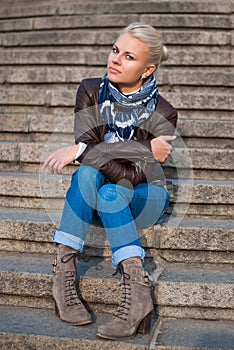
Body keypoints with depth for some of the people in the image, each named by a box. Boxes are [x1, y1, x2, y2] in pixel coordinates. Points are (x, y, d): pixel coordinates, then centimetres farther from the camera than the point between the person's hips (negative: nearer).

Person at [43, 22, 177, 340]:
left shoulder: (162, 113, -11)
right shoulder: (91, 92, -2)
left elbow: (139, 175, -22)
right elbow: (86, 143, -17)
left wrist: (82, 150, -30)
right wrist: (145, 149, -27)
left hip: (144, 199, -1)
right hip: (95, 200, 2)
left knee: (111, 193, -35)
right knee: (87, 174, -33)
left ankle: (135, 286, -39)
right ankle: (64, 274, -36)